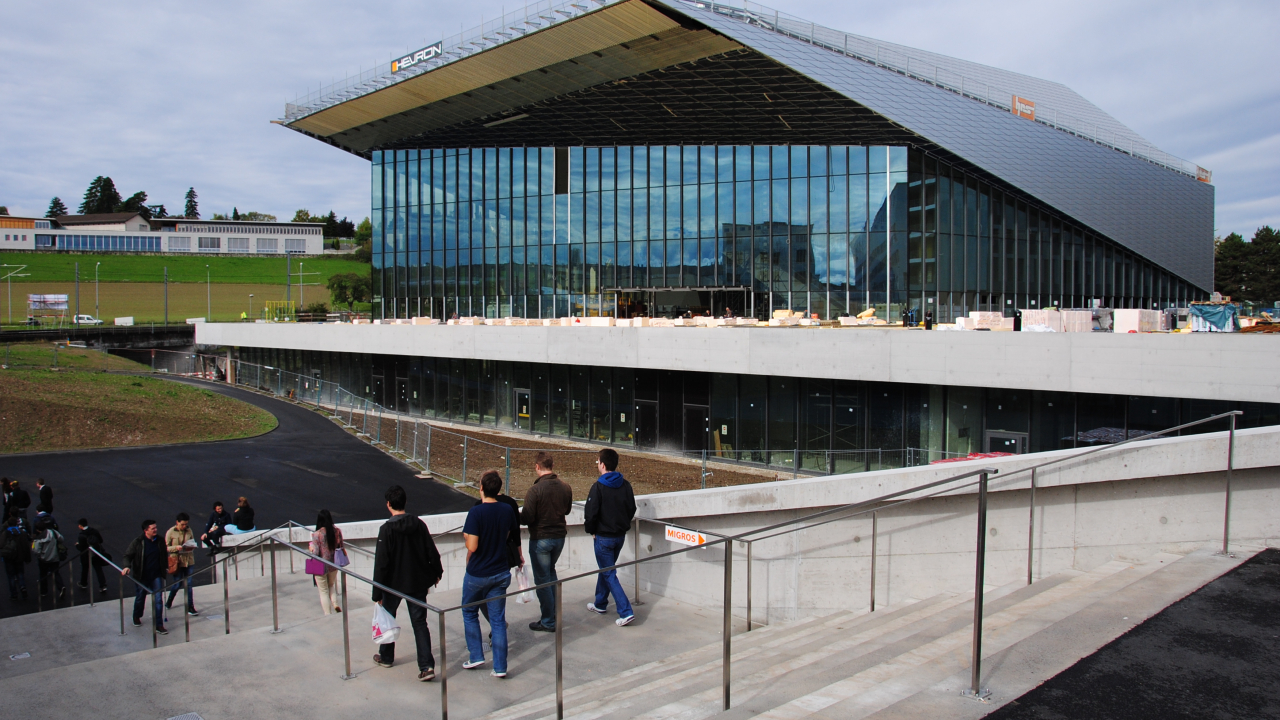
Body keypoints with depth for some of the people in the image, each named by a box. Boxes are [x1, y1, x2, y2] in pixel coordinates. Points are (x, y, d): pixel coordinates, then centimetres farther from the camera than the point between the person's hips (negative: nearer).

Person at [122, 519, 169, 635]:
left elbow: (164, 555, 13)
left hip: (156, 575, 2)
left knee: (157, 600, -4)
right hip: (141, 576, -2)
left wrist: (166, 567, 15)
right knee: (140, 598, 18)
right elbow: (128, 555, -8)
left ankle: (159, 625, 1)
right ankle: (137, 617, 47)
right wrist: (127, 566, -24)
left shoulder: (160, 541, -1)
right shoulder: (137, 542, -12)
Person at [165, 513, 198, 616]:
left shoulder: (189, 530, 4)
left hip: (188, 560, 3)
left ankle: (190, 607, 8)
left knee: (188, 584, 3)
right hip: (177, 561, -3)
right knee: (177, 584, 7)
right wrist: (176, 547, -21)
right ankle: (168, 602, 34)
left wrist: (192, 547, -6)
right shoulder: (170, 532, -6)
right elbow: (166, 547, -4)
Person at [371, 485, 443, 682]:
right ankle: (427, 666, -6)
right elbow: (432, 552, 2)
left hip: (393, 583, -3)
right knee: (420, 623, 4)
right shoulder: (419, 524, -4)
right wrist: (437, 572, 20)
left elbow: (381, 564, -16)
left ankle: (386, 657, 37)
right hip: (418, 582, 3)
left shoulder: (386, 529, -16)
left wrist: (377, 593, -10)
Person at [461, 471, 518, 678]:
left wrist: (466, 537, -2)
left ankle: (476, 656, 20)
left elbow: (472, 546, -21)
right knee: (498, 619, 8)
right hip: (501, 573, 4)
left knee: (469, 614, 20)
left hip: (477, 574, -4)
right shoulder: (507, 510, -3)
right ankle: (500, 667, 9)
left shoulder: (476, 512, -20)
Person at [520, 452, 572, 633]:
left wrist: (516, 515, 0)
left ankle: (548, 622, 14)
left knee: (542, 580, 6)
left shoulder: (535, 490, -22)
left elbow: (527, 519, -19)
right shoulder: (565, 487, -3)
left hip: (540, 539, -6)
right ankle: (553, 611, 33)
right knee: (551, 573, 26)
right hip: (559, 536, 6)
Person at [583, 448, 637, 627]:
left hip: (604, 537, -7)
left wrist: (591, 530, -1)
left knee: (609, 574, 0)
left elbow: (591, 513, -18)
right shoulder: (625, 485, 0)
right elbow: (632, 509, 7)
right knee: (606, 568, 23)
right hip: (620, 535, 7)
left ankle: (626, 612, -8)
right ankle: (600, 604, 37)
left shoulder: (598, 487, -18)